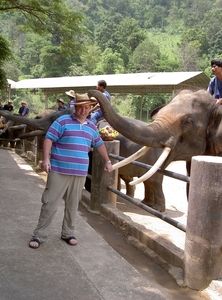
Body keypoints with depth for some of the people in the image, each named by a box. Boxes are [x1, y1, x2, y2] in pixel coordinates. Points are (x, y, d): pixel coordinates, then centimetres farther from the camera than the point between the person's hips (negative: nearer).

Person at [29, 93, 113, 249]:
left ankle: (68, 233, 24)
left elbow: (99, 144, 27)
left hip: (80, 173, 5)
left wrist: (107, 161, 28)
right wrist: (46, 159, -18)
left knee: (72, 205, 11)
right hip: (59, 170, -4)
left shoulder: (92, 127, 14)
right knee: (50, 203, -2)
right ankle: (39, 235, 7)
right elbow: (49, 138, -8)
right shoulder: (63, 121, -3)